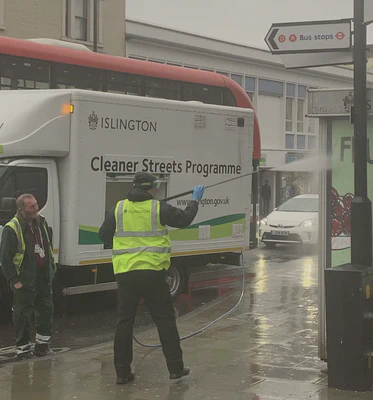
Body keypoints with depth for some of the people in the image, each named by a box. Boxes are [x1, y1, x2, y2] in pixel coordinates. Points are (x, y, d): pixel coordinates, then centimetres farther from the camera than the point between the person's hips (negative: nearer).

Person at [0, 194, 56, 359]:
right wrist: (14, 280, -14)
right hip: (25, 282, -7)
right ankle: (23, 347, 12)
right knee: (23, 315, 1)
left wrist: (51, 268, 18)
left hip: (44, 278, 7)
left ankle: (43, 342, 28)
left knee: (46, 310, 13)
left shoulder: (41, 223, 7)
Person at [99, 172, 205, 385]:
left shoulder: (118, 209, 5)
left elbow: (104, 235, 10)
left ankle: (123, 372, 10)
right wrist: (195, 201, 25)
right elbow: (185, 219, 8)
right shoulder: (159, 208, -3)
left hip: (125, 273, 3)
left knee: (125, 321, 9)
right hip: (152, 272, -3)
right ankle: (175, 367, 11)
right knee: (165, 319, 8)